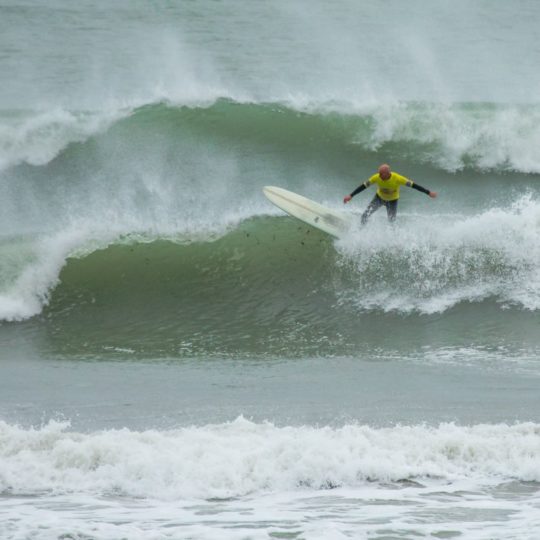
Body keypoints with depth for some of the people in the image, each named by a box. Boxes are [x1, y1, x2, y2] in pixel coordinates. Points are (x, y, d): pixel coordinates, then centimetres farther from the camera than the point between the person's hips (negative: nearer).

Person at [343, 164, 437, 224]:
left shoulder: (397, 179, -35)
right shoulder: (377, 177, -29)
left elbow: (413, 185, -28)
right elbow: (364, 186, -19)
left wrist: (428, 192, -26)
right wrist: (351, 196, -20)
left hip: (392, 201, -2)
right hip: (379, 197, 2)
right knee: (365, 216, -10)